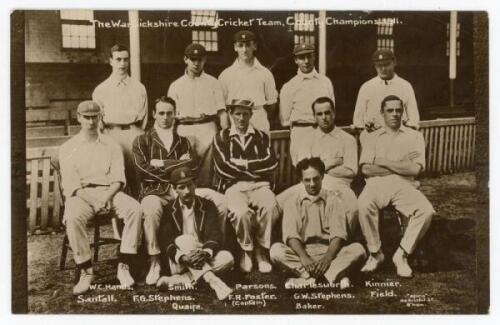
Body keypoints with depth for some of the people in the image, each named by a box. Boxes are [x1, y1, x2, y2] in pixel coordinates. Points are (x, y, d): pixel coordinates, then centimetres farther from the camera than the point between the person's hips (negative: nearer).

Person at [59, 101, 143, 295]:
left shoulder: (111, 146, 16)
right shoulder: (68, 148, 12)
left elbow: (118, 179, 5)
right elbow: (69, 183, 1)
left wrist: (108, 196, -15)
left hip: (108, 192, 1)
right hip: (80, 194, -1)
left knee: (135, 209, -28)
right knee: (73, 218, -35)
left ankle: (124, 267, -25)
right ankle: (86, 272, -23)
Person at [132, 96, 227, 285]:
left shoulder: (183, 141, 24)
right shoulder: (142, 141, 14)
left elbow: (193, 166, 4)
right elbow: (143, 171, -3)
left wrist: (162, 164, -3)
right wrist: (178, 164, -1)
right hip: (155, 190, -3)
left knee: (220, 200, -18)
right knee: (151, 209, -39)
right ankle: (154, 262, -26)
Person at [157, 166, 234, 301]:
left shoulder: (207, 206, 4)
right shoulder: (169, 210, 1)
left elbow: (215, 235, -6)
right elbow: (165, 241, -9)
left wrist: (206, 252, -28)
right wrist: (182, 257, -29)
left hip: (203, 258, 2)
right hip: (178, 263, -2)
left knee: (227, 258, -25)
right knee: (183, 240, -30)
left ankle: (178, 280, -30)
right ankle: (213, 281, -42)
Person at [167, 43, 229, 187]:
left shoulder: (213, 83, 11)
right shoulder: (175, 86, 13)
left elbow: (222, 112, 6)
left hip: (207, 129, -1)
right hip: (184, 131, 1)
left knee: (206, 173, -4)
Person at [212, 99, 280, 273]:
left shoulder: (262, 136, 18)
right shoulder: (221, 137, 12)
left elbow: (272, 163, 1)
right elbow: (223, 168, -3)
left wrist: (243, 164, -4)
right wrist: (255, 171, -3)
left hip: (260, 185, 2)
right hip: (234, 186, -1)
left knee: (270, 207, -32)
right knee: (241, 212, -34)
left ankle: (261, 249, -7)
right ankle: (246, 250, -4)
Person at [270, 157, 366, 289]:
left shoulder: (333, 200, 5)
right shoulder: (292, 202, 4)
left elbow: (338, 234, -5)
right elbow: (291, 235, -8)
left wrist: (328, 257, -23)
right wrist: (304, 257, -26)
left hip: (329, 251, 1)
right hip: (302, 252, 0)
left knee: (358, 249, -24)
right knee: (276, 250, -29)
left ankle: (307, 278, -32)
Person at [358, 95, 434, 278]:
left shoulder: (414, 136, 15)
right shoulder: (371, 138, 16)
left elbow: (415, 168, -2)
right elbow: (366, 169, -1)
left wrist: (383, 162, -2)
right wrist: (401, 166, -3)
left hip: (403, 185, 1)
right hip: (376, 183, -1)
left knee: (426, 210, -28)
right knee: (363, 205, -34)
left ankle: (402, 254, -10)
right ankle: (375, 253, -13)